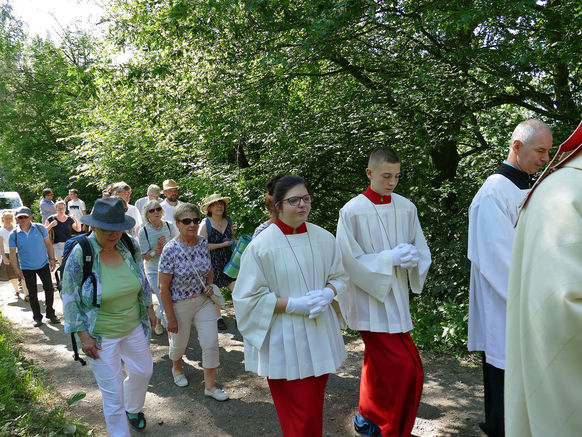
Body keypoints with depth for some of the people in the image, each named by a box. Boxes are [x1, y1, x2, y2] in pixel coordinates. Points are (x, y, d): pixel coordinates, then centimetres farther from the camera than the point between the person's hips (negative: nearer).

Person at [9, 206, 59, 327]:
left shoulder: (40, 228, -5)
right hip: (27, 268, 0)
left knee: (49, 289, 1)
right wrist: (17, 269, -6)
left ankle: (50, 313, 18)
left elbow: (48, 244, 3)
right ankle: (37, 317, 22)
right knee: (32, 294, 7)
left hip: (43, 264, 1)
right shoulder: (14, 234, -7)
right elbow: (13, 253, -3)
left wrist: (52, 259, 0)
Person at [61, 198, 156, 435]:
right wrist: (82, 334, -14)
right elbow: (69, 297, -13)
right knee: (112, 393, 5)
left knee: (143, 371, 23)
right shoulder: (80, 254, -22)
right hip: (101, 335, -5)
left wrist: (149, 307, 10)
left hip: (134, 326, 5)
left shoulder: (129, 246, -9)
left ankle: (133, 408, 54)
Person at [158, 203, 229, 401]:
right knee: (179, 342, 17)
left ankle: (210, 386, 19)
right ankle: (177, 368, 51)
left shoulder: (203, 243, -4)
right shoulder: (170, 249, -20)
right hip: (179, 304, -4)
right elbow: (163, 287, -16)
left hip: (204, 301, 4)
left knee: (211, 342, 2)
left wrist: (209, 285, -4)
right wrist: (170, 318, -15)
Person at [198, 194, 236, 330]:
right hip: (212, 261, -4)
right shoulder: (205, 224, -10)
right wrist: (222, 245, -18)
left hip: (228, 260, 4)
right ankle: (218, 317, 29)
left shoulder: (228, 221, 6)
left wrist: (235, 243, -1)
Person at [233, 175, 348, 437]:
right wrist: (293, 304, -19)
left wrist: (328, 293, -11)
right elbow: (249, 298, -10)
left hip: (320, 335, 5)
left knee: (314, 405, 18)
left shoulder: (324, 238, 1)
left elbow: (339, 277, 12)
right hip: (284, 343, -4)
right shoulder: (261, 245, -12)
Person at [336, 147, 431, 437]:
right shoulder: (352, 212, -11)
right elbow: (351, 262, -11)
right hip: (370, 299, -5)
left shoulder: (406, 208, 3)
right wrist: (390, 258, -19)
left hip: (397, 298, 5)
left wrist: (412, 257, -14)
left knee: (378, 365, 17)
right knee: (404, 370, -6)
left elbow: (422, 251, 9)